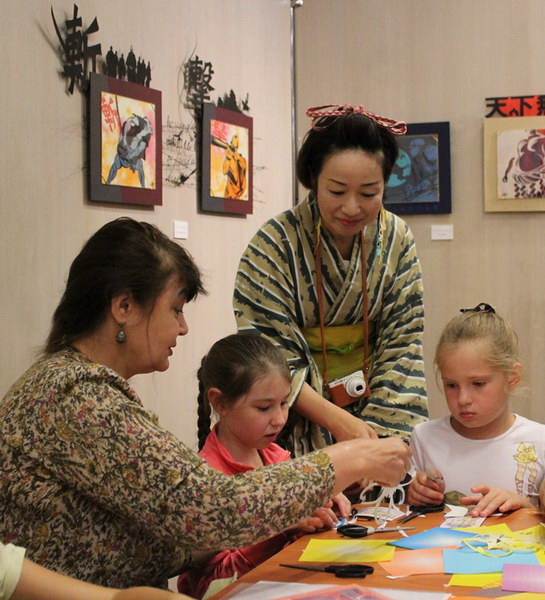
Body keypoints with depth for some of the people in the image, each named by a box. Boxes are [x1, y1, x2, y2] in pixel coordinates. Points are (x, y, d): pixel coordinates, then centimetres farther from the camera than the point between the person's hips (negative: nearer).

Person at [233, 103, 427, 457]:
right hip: (299, 420, -3)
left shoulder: (396, 240, -2)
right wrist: (337, 421, -22)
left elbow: (401, 348, -4)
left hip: (371, 406, 3)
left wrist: (380, 430, -15)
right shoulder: (275, 245, -15)